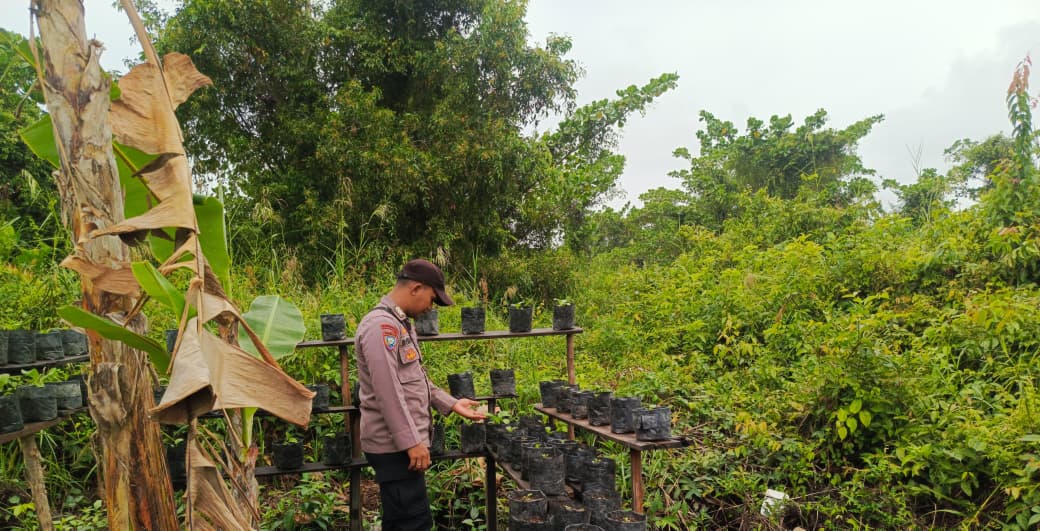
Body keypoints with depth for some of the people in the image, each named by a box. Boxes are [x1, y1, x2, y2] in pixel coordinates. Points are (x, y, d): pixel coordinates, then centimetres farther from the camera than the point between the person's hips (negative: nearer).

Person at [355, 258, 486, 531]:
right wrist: (411, 441, -22)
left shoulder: (401, 323, 15)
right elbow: (388, 391, -23)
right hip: (395, 445, -10)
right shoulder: (381, 325, -18)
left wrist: (451, 404, 17)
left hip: (403, 443, 10)